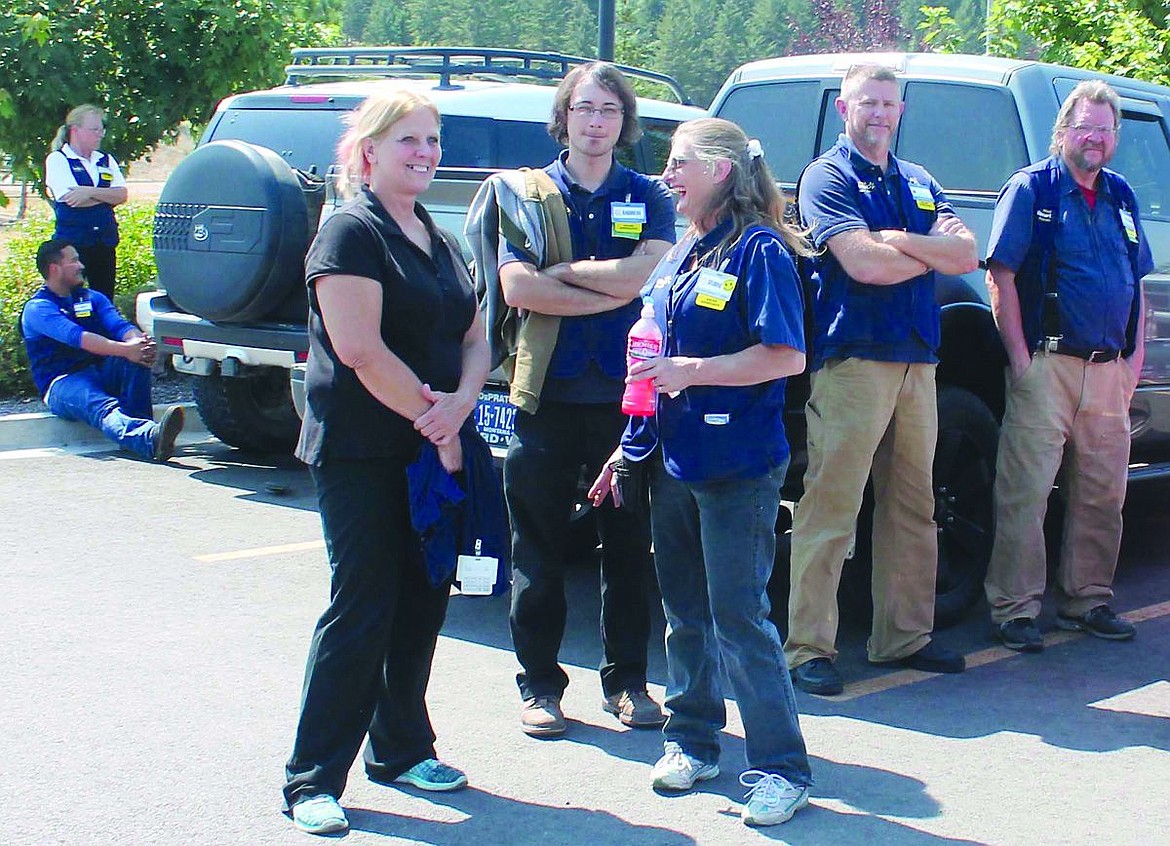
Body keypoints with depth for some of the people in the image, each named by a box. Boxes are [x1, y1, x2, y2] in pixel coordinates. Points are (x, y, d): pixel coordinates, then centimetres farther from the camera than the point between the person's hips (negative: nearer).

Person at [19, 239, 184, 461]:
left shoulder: (93, 298, 20)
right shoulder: (37, 309, -2)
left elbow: (120, 325, 0)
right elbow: (77, 337, -21)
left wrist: (138, 341, -26)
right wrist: (124, 349, -35)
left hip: (101, 374, 6)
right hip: (63, 383, -6)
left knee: (138, 358, -25)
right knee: (102, 407, -39)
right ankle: (150, 439, -70)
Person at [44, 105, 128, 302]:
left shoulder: (106, 160, 15)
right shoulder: (57, 160, 0)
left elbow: (122, 195, 1)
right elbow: (72, 200, -14)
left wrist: (91, 192, -13)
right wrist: (107, 195, -3)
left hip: (105, 241, 5)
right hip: (72, 241, -5)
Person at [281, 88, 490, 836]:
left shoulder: (438, 240, 15)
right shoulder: (351, 233, -10)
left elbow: (474, 337, 11)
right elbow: (360, 350, -19)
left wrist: (458, 405, -9)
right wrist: (435, 421, -14)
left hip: (431, 449, 8)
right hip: (361, 454, -7)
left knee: (422, 604, 11)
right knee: (361, 610, -6)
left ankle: (401, 750, 26)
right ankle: (313, 781, 2)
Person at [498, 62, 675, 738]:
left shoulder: (648, 196, 9)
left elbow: (648, 273, -10)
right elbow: (519, 287, -9)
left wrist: (563, 269, -7)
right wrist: (612, 291, -10)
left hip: (628, 394, 1)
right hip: (548, 395, 0)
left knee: (630, 544, 6)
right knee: (539, 549, 4)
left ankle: (627, 679, 19)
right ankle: (540, 684, 15)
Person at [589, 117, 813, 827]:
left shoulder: (758, 250, -9)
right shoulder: (680, 255, 15)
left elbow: (787, 357, -17)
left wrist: (692, 371, -19)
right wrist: (630, 446, 20)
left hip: (736, 467, -8)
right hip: (672, 461, 8)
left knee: (739, 617, -6)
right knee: (685, 610, 15)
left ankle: (782, 768, 3)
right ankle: (692, 741, 28)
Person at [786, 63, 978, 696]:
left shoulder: (919, 184, 20)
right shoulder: (828, 176, 0)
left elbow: (968, 255, 5)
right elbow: (863, 264, -15)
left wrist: (898, 239, -9)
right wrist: (934, 252, 1)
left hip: (916, 359, 7)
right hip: (853, 356, -7)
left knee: (912, 506, 10)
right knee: (830, 506, -9)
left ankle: (904, 636, 19)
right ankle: (808, 647, -7)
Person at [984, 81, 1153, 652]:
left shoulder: (1121, 197, 16)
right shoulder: (1032, 188, -2)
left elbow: (1136, 281, 21)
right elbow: (1001, 275, -8)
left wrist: (1135, 354, 11)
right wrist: (1020, 357, -14)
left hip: (1109, 370, 6)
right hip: (1048, 365, -6)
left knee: (1103, 495, 10)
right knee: (1025, 492, -6)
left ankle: (1087, 601, 22)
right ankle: (1015, 611, 0)